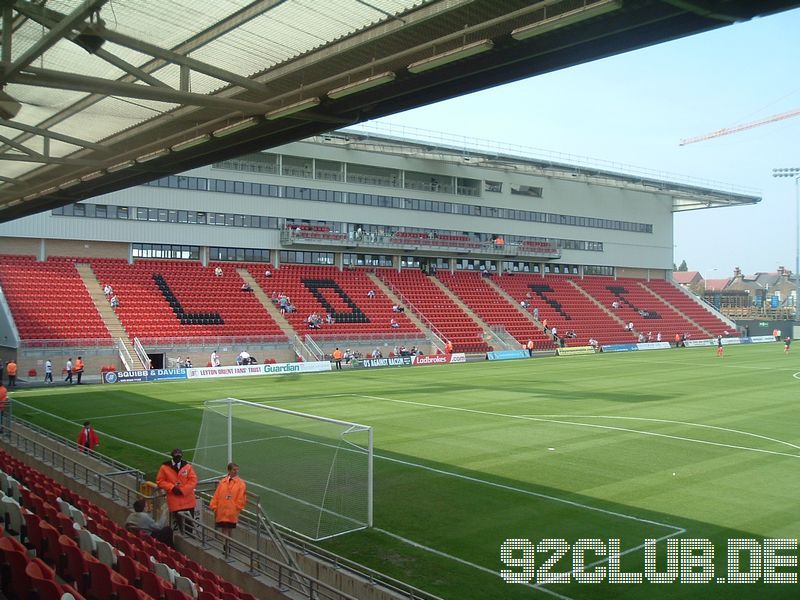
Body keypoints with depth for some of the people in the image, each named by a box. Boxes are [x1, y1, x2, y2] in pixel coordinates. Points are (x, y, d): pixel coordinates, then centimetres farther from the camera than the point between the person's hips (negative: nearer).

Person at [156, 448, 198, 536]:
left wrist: (182, 490, -13)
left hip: (188, 500, 1)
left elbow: (193, 480, -3)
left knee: (189, 522, 7)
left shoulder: (188, 466, 1)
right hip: (174, 501, -1)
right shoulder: (165, 467, -1)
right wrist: (172, 487, -12)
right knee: (176, 522, -2)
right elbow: (160, 481, 1)